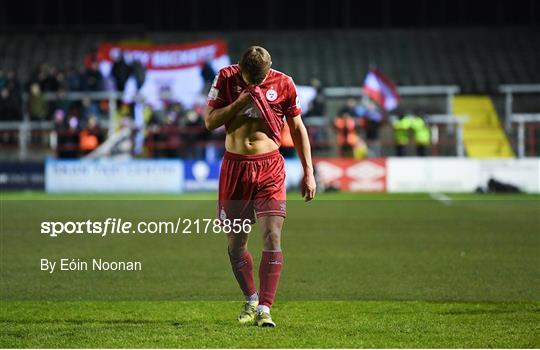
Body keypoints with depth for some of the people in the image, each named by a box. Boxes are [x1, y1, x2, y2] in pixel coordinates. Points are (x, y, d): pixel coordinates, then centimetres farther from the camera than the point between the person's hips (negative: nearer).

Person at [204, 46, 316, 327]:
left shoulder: (283, 83, -2)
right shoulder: (226, 78, -1)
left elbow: (297, 128, 8)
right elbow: (210, 121, -3)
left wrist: (308, 172, 7)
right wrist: (241, 101, -16)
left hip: (269, 168, -1)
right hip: (235, 166, 1)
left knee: (272, 238, -13)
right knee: (236, 242, 7)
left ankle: (264, 309, -12)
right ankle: (251, 300, 27)